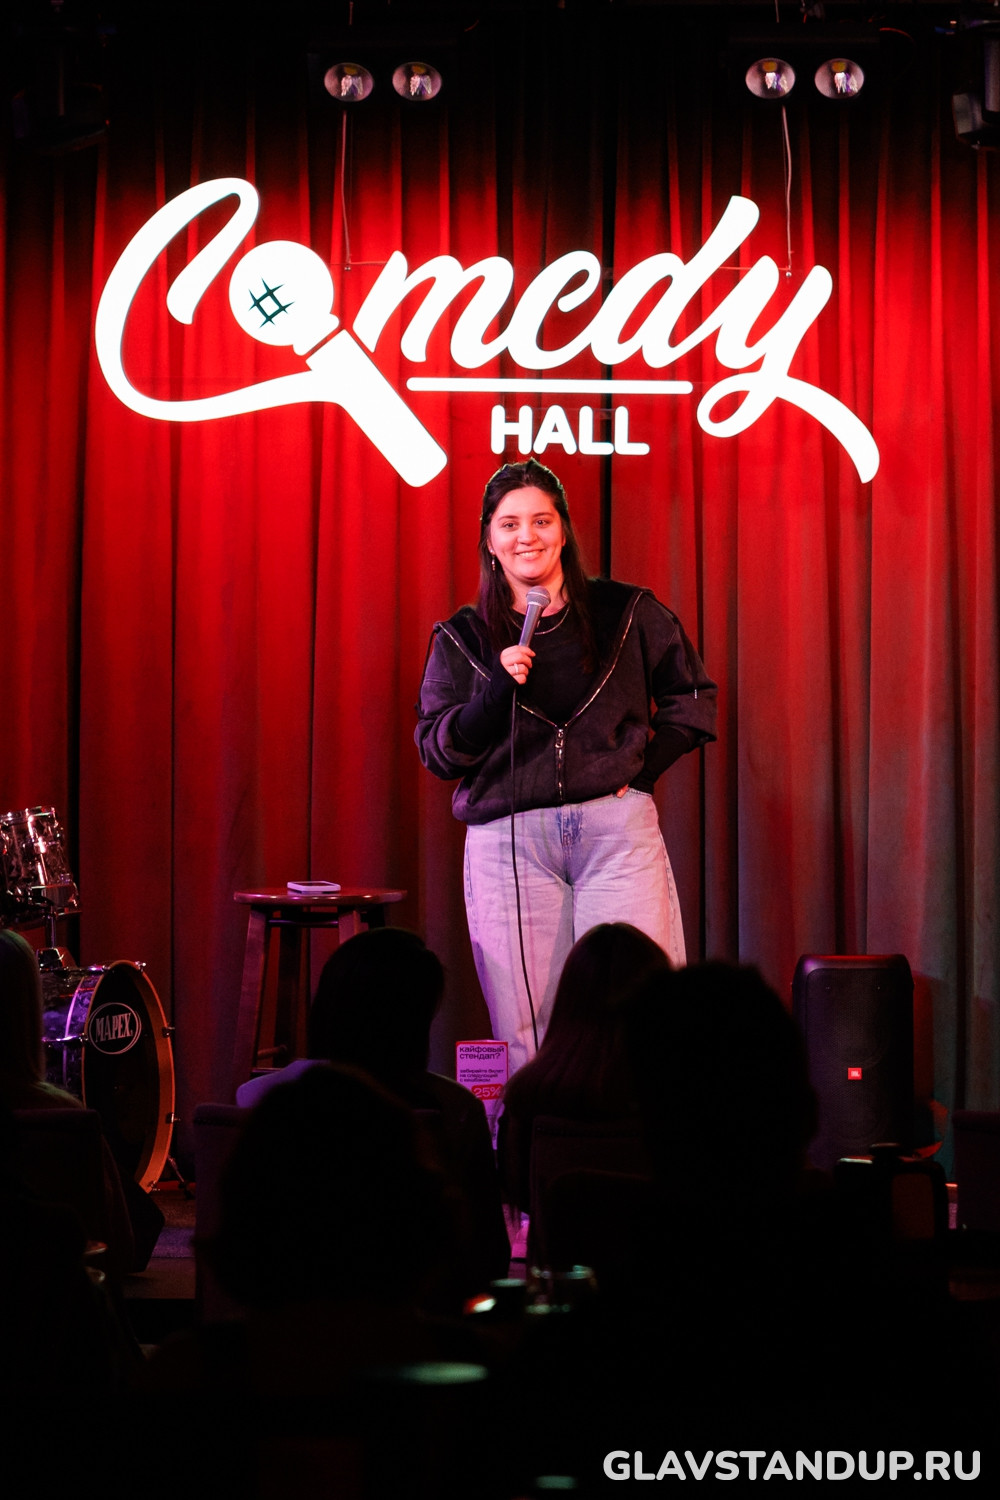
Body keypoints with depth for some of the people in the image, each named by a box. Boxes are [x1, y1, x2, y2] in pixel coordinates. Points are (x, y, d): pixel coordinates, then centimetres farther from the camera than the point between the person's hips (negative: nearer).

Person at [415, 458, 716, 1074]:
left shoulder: (626, 613, 9)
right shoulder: (463, 639, 10)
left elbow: (693, 695, 18)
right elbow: (437, 752, 5)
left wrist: (645, 768, 4)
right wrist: (499, 689, -10)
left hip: (616, 830, 0)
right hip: (508, 840, 1)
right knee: (526, 1034, -4)